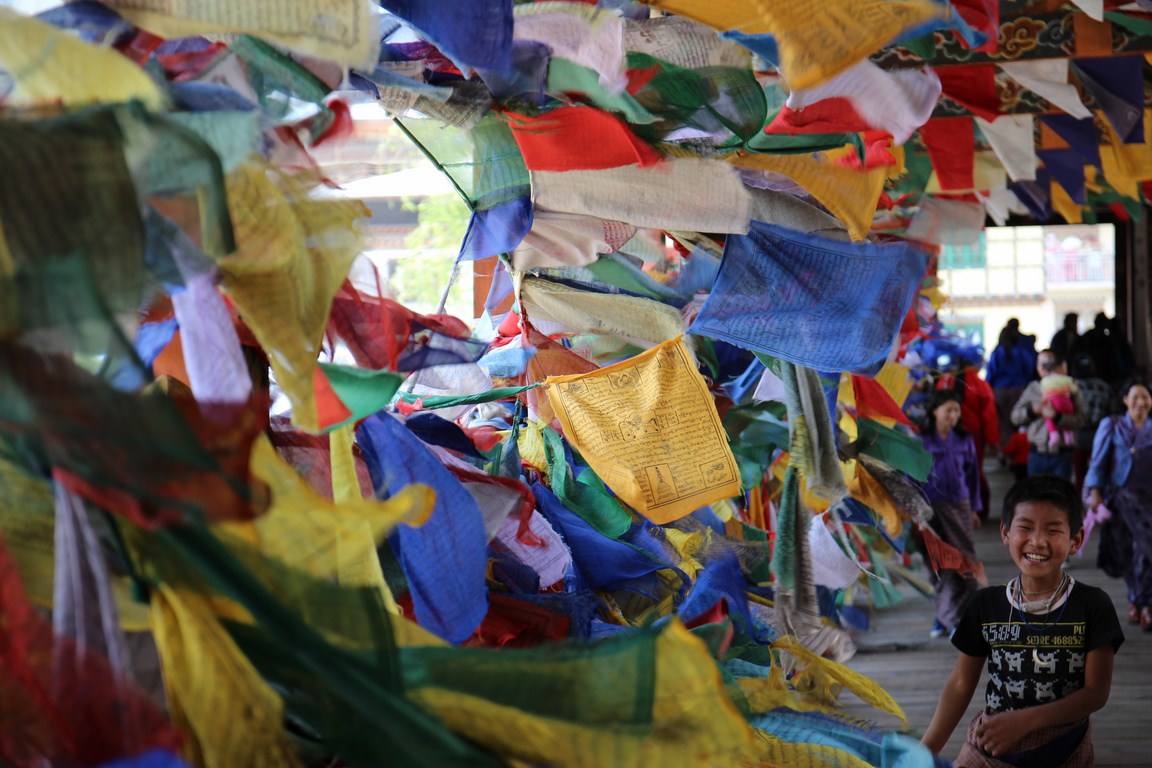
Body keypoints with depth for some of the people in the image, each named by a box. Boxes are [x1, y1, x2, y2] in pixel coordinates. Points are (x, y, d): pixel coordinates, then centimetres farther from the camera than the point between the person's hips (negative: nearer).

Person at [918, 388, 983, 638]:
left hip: (959, 505, 2)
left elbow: (972, 475, 13)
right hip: (931, 507, -2)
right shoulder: (921, 441, -1)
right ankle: (944, 616, 12)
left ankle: (954, 617, 0)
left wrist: (974, 509, 12)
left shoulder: (964, 440, 7)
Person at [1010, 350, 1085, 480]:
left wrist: (1057, 416, -27)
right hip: (1037, 453, 3)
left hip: (1061, 454, -3)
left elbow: (1078, 419, -13)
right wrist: (1032, 411, -11)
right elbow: (1015, 416, 6)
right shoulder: (1033, 389, 8)